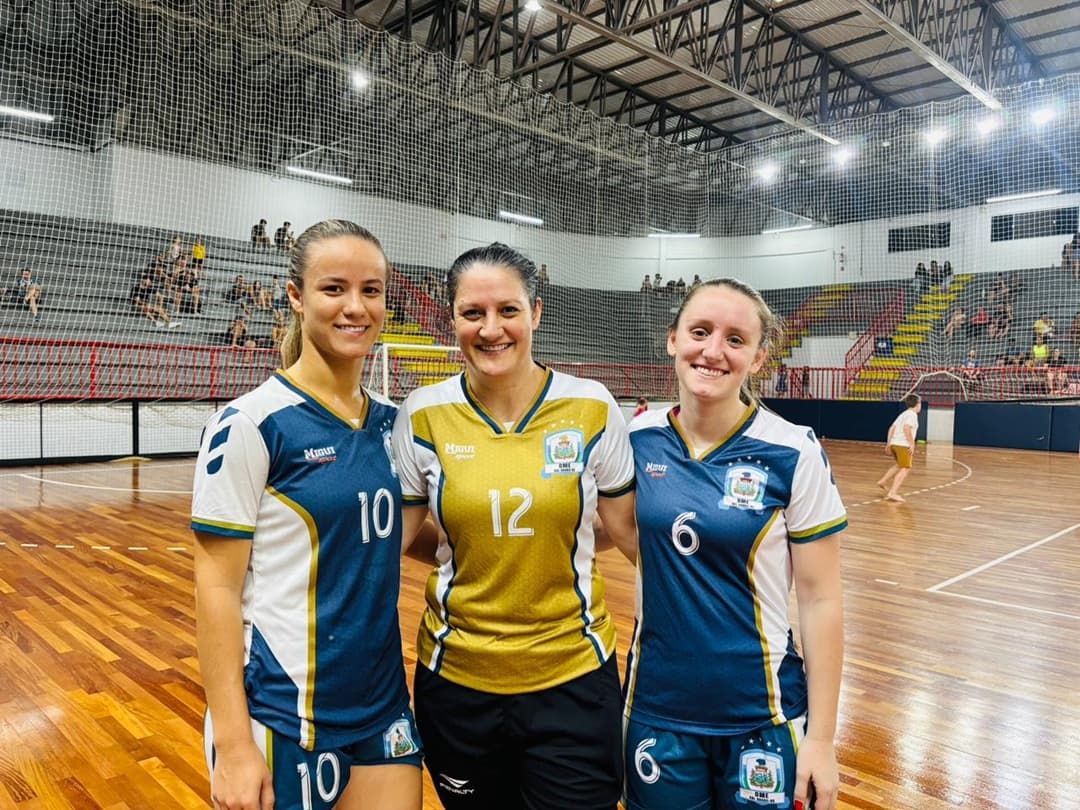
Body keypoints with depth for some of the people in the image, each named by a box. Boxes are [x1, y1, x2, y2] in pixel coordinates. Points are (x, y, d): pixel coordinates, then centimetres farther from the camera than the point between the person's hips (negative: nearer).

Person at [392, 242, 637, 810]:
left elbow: (629, 529, 4)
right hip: (456, 675, 1)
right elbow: (394, 536, 2)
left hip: (574, 674, -1)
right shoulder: (423, 416, -8)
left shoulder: (592, 408, -9)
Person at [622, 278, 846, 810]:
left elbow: (820, 600, -9)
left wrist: (821, 737, -7)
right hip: (656, 706, 3)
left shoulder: (793, 454, -13)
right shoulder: (637, 439, -5)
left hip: (761, 713, -2)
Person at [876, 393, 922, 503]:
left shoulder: (903, 414, 21)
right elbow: (906, 428, -22)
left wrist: (888, 444, 21)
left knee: (899, 465, 28)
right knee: (905, 468, -7)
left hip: (894, 443, 9)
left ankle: (883, 481, 28)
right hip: (903, 445, -9)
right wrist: (912, 444, -20)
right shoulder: (912, 414, -6)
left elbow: (891, 428, 18)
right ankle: (892, 493, -17)